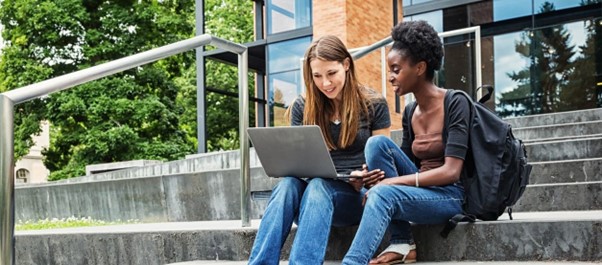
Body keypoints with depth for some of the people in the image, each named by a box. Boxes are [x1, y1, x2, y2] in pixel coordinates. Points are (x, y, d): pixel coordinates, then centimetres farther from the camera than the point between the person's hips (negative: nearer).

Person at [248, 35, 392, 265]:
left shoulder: (374, 105, 0)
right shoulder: (302, 108, 7)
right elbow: (298, 161, 8)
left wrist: (362, 179, -20)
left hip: (358, 195, -2)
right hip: (312, 190, 2)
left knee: (318, 186, -35)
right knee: (288, 183, -32)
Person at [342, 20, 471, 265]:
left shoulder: (455, 104, -11)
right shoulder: (409, 113, 10)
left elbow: (451, 172, -20)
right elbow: (407, 165, 9)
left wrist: (390, 181, -22)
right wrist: (372, 177, -13)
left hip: (449, 195, -7)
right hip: (420, 189, 7)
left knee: (383, 194, -33)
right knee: (377, 142, -15)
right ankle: (401, 243, -15)